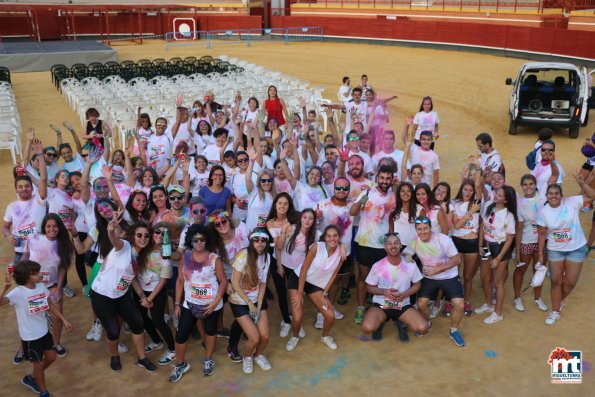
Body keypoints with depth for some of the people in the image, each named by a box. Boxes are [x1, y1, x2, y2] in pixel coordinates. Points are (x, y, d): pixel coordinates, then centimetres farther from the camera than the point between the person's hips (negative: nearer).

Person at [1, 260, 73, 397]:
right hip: (29, 336, -6)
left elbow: (51, 305, 7)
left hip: (44, 331, 6)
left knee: (51, 357, 19)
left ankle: (31, 378, 45)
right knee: (39, 364, 10)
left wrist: (63, 320, 7)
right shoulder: (18, 293, -25)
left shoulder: (41, 286, -7)